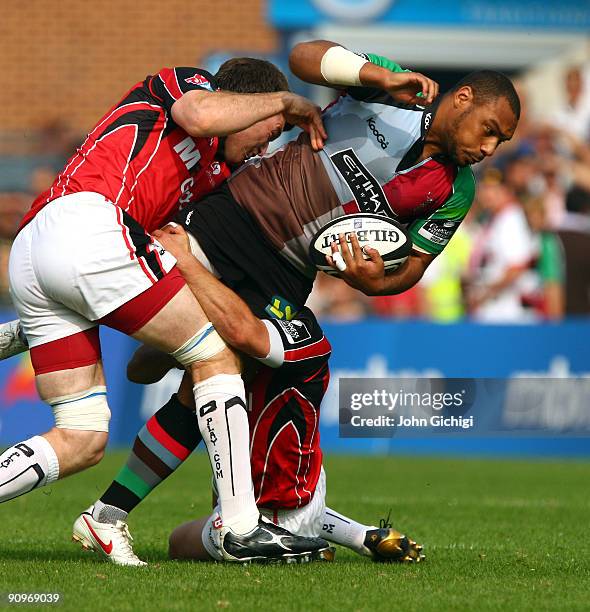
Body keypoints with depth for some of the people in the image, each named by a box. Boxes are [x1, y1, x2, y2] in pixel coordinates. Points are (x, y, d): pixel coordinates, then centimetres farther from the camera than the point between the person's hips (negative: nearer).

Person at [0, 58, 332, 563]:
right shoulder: (187, 82, 14)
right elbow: (200, 115, -10)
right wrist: (284, 100, 5)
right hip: (88, 224, -9)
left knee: (82, 442, 8)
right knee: (215, 353, 2)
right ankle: (242, 529, -1)